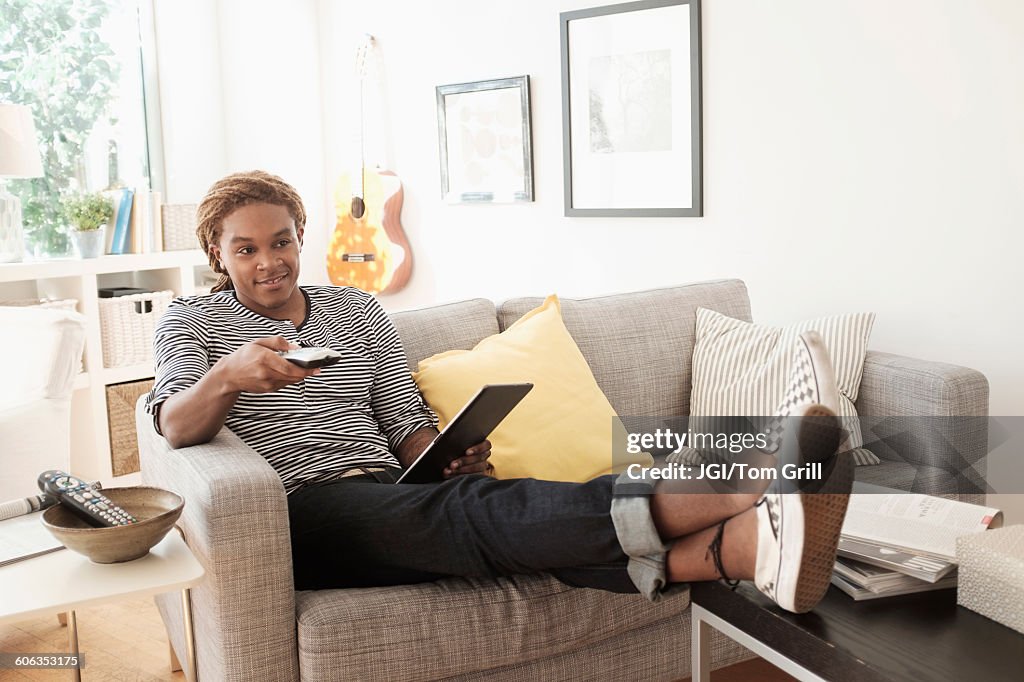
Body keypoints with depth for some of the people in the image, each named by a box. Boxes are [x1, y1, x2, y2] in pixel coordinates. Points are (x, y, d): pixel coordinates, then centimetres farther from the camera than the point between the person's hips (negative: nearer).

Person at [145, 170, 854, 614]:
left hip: (391, 497, 4)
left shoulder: (357, 308, 22)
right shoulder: (191, 321, 14)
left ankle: (752, 542, -55)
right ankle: (754, 490, -56)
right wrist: (227, 376, -27)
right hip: (301, 510, -4)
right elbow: (175, 427, -4)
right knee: (472, 508, -34)